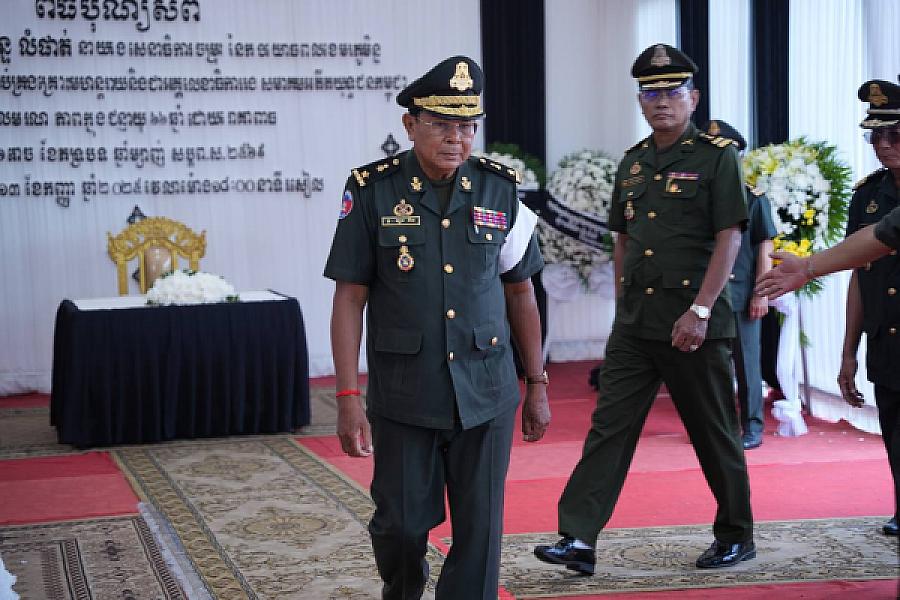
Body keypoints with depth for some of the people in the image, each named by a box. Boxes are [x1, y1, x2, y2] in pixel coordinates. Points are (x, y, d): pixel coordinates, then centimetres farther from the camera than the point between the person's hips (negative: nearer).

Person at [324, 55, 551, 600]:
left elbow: (520, 293, 10)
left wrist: (538, 385, 10)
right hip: (403, 396, -1)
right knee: (401, 524, 8)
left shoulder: (501, 190, 1)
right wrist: (348, 397, -9)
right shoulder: (372, 191, -5)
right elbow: (350, 298, -4)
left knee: (479, 531, 3)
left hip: (486, 395, 1)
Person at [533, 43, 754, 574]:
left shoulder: (717, 156, -6)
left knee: (715, 435, 6)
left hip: (694, 320, -6)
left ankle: (737, 537, 23)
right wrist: (623, 309, 14)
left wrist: (700, 311, -19)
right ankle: (579, 540, -1)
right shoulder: (633, 162, 13)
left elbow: (729, 238, -13)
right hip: (634, 325, 6)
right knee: (608, 427, -1)